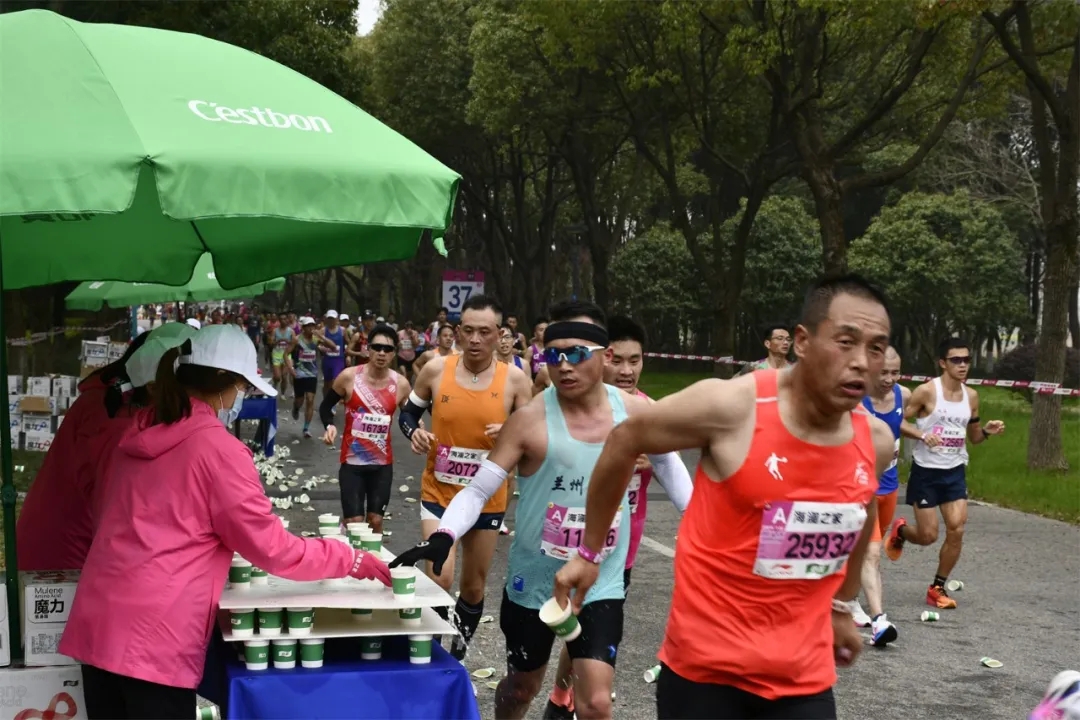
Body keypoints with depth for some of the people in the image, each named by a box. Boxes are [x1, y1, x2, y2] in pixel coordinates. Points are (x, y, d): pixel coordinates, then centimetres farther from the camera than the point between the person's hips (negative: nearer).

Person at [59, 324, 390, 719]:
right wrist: (353, 560, 4)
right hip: (153, 635, -7)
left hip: (98, 620, 7)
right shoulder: (218, 449, -10)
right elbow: (272, 549, -6)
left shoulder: (139, 432, 11)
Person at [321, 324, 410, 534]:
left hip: (383, 463, 2)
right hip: (352, 462, -2)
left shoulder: (400, 384, -5)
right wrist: (329, 426, -16)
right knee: (354, 522, -5)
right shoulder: (349, 376, -10)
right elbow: (326, 406, 4)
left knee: (376, 520, 11)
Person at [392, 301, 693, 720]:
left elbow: (668, 461, 14)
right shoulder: (530, 420, -16)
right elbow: (478, 490, -14)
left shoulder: (633, 411, -7)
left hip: (600, 586, 1)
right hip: (534, 582, -1)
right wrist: (443, 537, -30)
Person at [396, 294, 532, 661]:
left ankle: (458, 654, 37)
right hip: (439, 492, -1)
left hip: (487, 499, 1)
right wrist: (414, 432, -14)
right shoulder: (435, 369, -7)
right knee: (439, 580, -16)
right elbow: (408, 412, 7)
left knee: (474, 587, 15)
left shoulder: (515, 379, -8)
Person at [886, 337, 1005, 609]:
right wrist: (922, 435, -25)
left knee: (956, 530, -6)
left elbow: (973, 437, 16)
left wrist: (987, 431, -5)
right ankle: (900, 531, 34)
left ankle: (938, 588, 10)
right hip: (926, 471, -5)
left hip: (955, 471, 5)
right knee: (928, 536, -1)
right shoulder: (926, 391, -12)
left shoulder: (971, 396, 5)